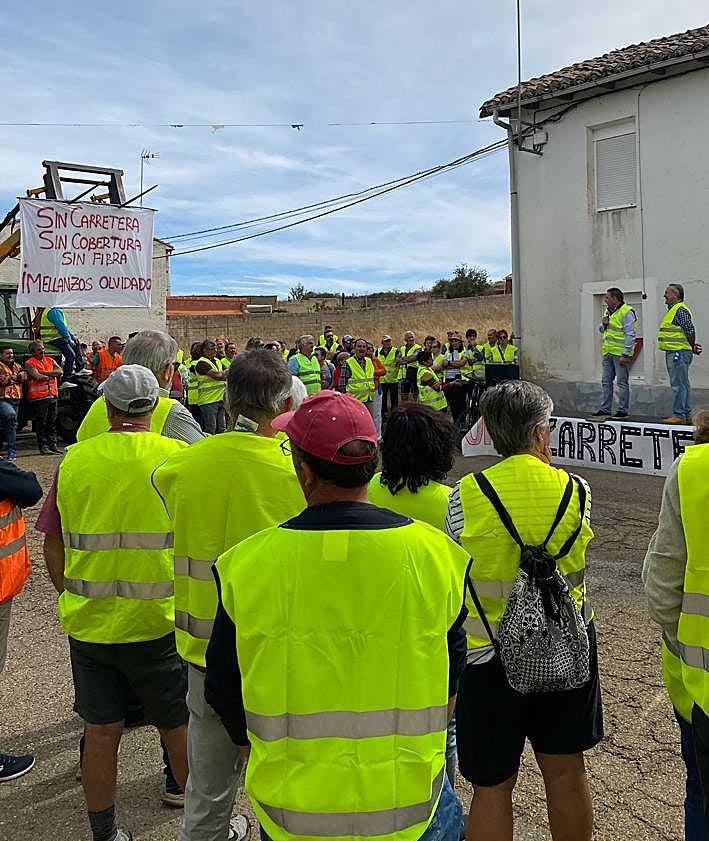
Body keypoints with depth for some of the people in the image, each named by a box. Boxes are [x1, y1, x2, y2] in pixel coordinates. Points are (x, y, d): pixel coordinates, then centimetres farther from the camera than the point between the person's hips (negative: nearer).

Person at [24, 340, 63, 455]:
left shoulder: (50, 360, 15)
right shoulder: (29, 363, -2)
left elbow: (59, 372, 1)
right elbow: (37, 377, -15)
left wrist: (44, 372, -8)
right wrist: (51, 375, -2)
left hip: (52, 394, 6)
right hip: (38, 397, -5)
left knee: (52, 422, 9)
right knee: (41, 423, -3)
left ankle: (53, 445, 14)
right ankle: (43, 446, 2)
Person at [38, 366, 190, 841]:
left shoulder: (75, 460, -2)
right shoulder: (178, 458, -11)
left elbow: (52, 544, 6)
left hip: (87, 623, 3)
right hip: (158, 623, -3)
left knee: (101, 730, 17)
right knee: (179, 728, 14)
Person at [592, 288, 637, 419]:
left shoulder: (626, 312, -11)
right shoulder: (607, 311, 15)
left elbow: (630, 335, -15)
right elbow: (601, 330, 24)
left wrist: (625, 354, -19)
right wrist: (603, 324, 1)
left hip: (620, 354, -9)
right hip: (607, 352, 9)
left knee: (622, 382, -2)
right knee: (606, 381, 10)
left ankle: (623, 410, 3)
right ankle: (605, 409, 16)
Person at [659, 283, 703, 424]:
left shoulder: (680, 310, -13)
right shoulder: (673, 310, 19)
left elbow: (690, 330, -18)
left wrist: (693, 347, -6)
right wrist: (692, 346, 16)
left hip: (679, 352, -11)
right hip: (673, 352, 11)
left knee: (679, 384, -9)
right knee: (683, 384, 13)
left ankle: (679, 415, -7)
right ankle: (687, 414, 19)